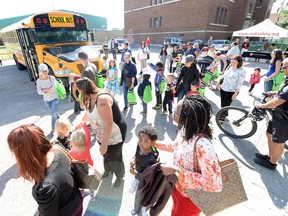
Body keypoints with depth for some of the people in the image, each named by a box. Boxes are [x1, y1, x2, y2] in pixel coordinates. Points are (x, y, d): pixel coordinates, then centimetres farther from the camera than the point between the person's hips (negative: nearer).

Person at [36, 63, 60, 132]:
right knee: (53, 113, 18)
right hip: (46, 100, 4)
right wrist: (49, 90, -19)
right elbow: (39, 92, -14)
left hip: (54, 99, -3)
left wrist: (44, 89, -16)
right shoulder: (39, 80, -8)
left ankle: (53, 128, 7)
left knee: (53, 114, -9)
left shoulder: (52, 78, -13)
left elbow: (54, 88, -23)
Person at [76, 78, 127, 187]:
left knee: (114, 157, 13)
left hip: (114, 135, -8)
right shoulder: (91, 98, -3)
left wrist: (104, 143, -26)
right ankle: (108, 169, 58)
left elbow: (109, 123, -33)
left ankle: (120, 176, 43)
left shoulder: (102, 99, -33)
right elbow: (88, 113, 17)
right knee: (106, 154, 28)